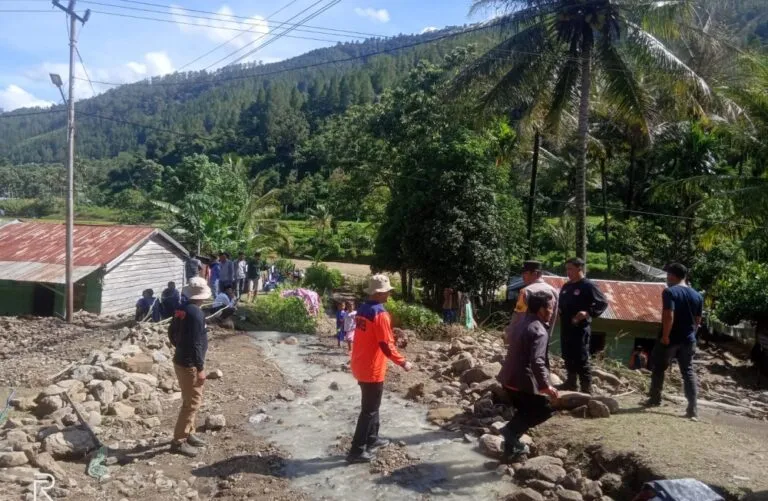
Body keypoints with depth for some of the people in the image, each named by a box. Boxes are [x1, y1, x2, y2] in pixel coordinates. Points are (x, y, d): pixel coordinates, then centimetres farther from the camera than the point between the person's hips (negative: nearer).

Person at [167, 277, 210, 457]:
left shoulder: (181, 309, 6)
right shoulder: (196, 313, -23)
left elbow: (171, 333, 16)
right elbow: (196, 344, -25)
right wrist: (200, 368, -20)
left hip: (181, 360, 10)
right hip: (189, 364, -10)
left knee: (190, 400, 20)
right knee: (192, 402, -1)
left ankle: (188, 434, 32)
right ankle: (178, 441, 6)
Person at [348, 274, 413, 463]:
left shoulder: (362, 309, 6)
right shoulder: (380, 314, -21)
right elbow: (386, 345, -22)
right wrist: (403, 362, -12)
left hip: (360, 366, 9)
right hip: (372, 369, -9)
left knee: (371, 405, 23)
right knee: (369, 409, 2)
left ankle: (372, 439, 36)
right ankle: (357, 450, 7)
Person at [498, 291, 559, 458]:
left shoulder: (521, 323, 10)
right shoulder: (539, 331, -19)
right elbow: (537, 361, -27)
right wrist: (545, 385, -21)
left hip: (509, 378, 9)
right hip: (522, 381, -9)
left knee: (525, 412, 22)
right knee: (545, 410, 6)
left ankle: (511, 447, 26)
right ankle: (512, 430, -2)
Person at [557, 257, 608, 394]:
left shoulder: (588, 285, -9)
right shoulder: (566, 286, 14)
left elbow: (603, 302, -12)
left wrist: (588, 313, -24)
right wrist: (559, 310, 8)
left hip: (580, 328, -8)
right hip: (565, 327, 8)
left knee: (581, 359, -6)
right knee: (568, 357, 15)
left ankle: (586, 389, 1)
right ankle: (571, 383, 28)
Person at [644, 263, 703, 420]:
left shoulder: (669, 292, -14)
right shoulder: (697, 295, 8)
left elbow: (669, 316, -23)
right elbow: (698, 320, 13)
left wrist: (665, 336, -18)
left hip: (670, 339, -5)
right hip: (688, 340, 5)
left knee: (658, 368, 12)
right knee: (689, 372, 7)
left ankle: (655, 399, 22)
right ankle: (692, 408, 3)